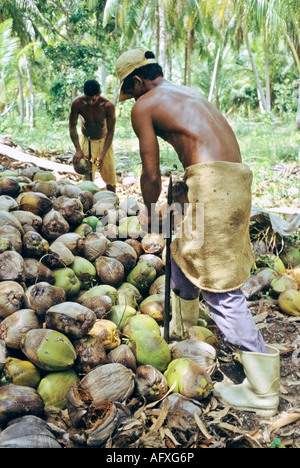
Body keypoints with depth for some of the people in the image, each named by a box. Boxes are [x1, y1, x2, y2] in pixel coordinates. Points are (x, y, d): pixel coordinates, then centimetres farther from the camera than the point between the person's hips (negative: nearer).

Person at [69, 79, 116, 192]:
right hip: (87, 141, 0)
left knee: (110, 176, 6)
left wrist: (103, 155, -28)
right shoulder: (77, 103, -24)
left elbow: (111, 131, -20)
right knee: (87, 177, -7)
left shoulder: (108, 106, -26)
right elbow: (72, 126, -13)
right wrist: (78, 150, -24)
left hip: (104, 141, 0)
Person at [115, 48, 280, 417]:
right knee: (184, 252, 26)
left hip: (212, 183, -9)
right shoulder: (188, 93, 27)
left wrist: (150, 214, 17)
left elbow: (151, 173, 2)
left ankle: (262, 391, 3)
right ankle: (180, 326, 50)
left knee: (221, 288, -4)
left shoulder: (144, 106, 4)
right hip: (236, 177, 9)